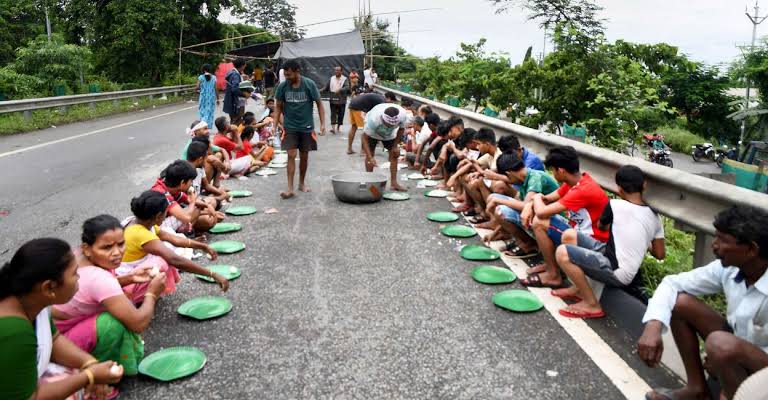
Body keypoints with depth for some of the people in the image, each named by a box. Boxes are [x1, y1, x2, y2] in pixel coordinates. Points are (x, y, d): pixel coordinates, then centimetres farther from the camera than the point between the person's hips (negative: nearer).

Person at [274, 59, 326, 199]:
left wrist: (322, 124, -7)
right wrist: (277, 122, -4)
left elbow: (319, 104, -2)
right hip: (289, 127, 0)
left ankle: (302, 183, 28)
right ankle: (290, 188, -7)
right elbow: (279, 106, 6)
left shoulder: (309, 84, -10)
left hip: (306, 127, 0)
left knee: (304, 156, 10)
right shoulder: (282, 86, -6)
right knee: (291, 155, -8)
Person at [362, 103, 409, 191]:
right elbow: (364, 138, -37)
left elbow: (401, 129, -12)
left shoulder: (402, 115, -36)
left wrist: (396, 145, -13)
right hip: (372, 132, -3)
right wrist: (370, 158, -45)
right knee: (370, 153, -10)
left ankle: (393, 183, 1)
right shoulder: (373, 119, -45)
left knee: (394, 154, -3)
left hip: (389, 134, 3)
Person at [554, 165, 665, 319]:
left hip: (616, 273, -8)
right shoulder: (654, 216, 5)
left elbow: (602, 226, 12)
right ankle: (579, 288, 20)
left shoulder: (615, 205, -11)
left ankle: (592, 305, -4)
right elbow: (660, 254, 10)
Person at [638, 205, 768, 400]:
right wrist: (653, 325, -24)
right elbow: (672, 283, -7)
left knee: (720, 343, -35)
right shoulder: (728, 268, -11)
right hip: (737, 351, 7)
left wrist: (723, 359, -20)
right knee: (680, 301, -8)